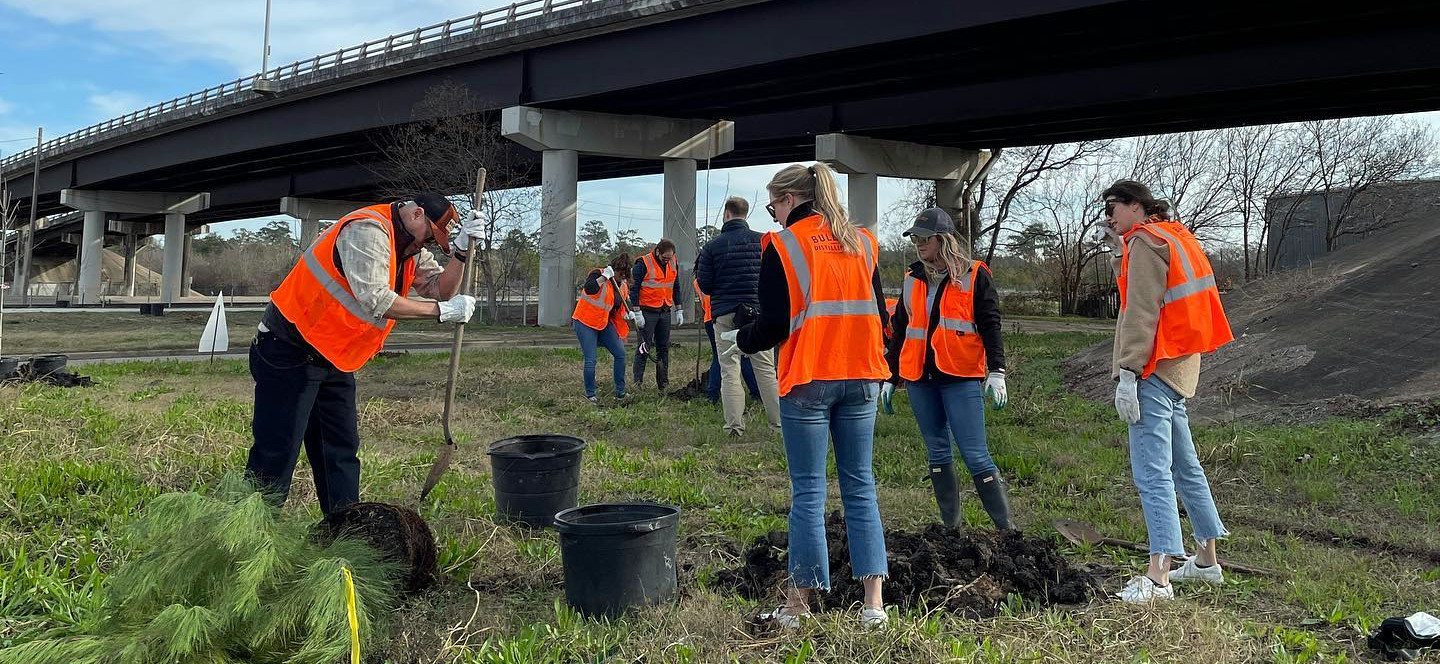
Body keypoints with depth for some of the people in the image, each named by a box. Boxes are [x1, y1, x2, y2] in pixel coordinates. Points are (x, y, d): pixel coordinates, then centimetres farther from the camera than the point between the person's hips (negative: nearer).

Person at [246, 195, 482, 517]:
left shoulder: (410, 247, 10)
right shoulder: (368, 230, -20)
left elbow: (440, 289, 2)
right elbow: (375, 300, -30)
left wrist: (460, 249, -12)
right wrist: (441, 310, -25)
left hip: (334, 359, 10)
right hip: (290, 352, -10)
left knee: (341, 451, 11)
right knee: (277, 452, -9)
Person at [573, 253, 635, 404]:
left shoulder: (622, 284, 7)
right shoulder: (598, 274, -15)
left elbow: (620, 306, 17)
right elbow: (589, 289, -36)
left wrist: (627, 314, -2)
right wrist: (604, 277, -34)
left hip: (604, 324, 7)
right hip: (585, 323, -7)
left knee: (620, 353, 0)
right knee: (591, 360, -9)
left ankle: (620, 391, 10)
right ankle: (590, 394, 6)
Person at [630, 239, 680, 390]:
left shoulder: (673, 263, 6)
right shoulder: (643, 263, -13)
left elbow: (676, 287, 17)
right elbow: (634, 288, -11)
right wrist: (637, 312, -15)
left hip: (665, 311, 6)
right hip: (647, 312, -6)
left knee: (664, 347, 9)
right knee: (645, 347, -7)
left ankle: (663, 383, 15)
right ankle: (637, 382, -3)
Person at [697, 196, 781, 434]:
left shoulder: (712, 246, -1)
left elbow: (704, 285, -2)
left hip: (725, 315, -1)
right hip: (758, 311, 1)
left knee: (730, 372, 4)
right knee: (766, 370, 8)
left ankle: (735, 427, 2)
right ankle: (780, 422, 8)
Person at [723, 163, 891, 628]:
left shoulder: (782, 246, -5)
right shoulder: (862, 243, 10)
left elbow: (774, 324, -9)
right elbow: (879, 315, 12)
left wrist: (739, 341, 10)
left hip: (807, 381, -4)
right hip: (860, 379, 4)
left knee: (808, 490, 2)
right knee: (860, 486, 10)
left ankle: (799, 601, 10)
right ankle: (873, 601, 9)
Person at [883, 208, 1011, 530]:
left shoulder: (974, 276, 0)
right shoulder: (912, 280, 14)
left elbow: (990, 325, -4)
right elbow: (899, 330, 20)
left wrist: (996, 371, -14)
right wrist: (890, 378, 19)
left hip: (961, 378, -5)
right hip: (920, 379, 5)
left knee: (975, 455, -8)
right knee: (937, 453, 9)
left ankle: (1006, 527, -1)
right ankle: (951, 526, 17)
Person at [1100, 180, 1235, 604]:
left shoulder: (1145, 241, -9)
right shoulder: (1175, 237, 20)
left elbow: (1141, 314, -18)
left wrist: (1126, 374, -21)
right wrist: (1119, 252, 17)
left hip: (1155, 370, -10)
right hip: (1178, 369, 10)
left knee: (1152, 473, -14)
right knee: (1184, 466, 18)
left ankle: (1158, 578, -18)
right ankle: (1206, 561, 29)